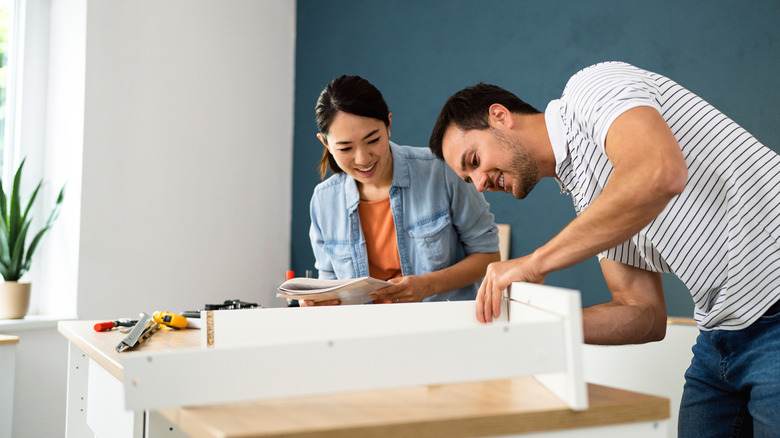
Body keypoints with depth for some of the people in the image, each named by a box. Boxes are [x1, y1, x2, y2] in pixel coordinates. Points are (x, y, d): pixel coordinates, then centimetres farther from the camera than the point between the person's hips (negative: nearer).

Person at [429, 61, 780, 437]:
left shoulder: (591, 86, -8)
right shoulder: (583, 191, 16)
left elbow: (661, 173, -30)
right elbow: (645, 315, 12)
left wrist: (535, 262, -23)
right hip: (722, 334, 8)